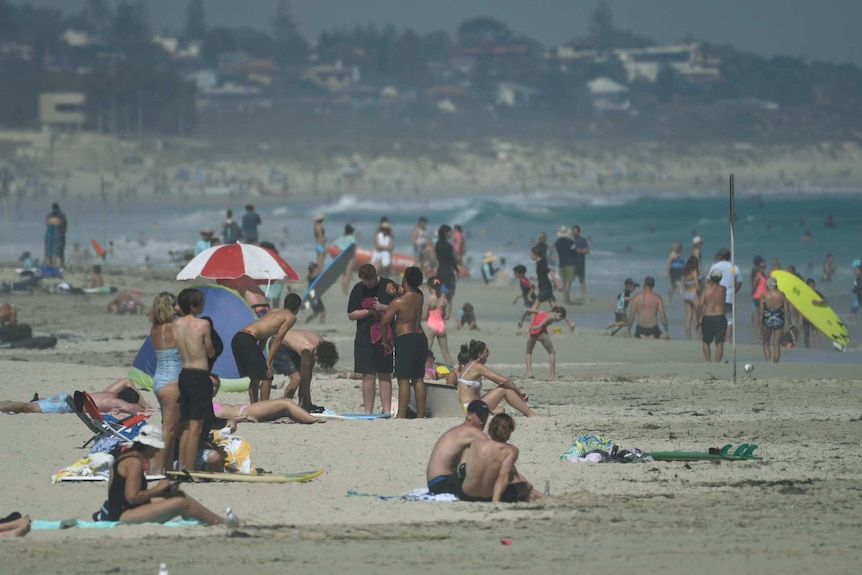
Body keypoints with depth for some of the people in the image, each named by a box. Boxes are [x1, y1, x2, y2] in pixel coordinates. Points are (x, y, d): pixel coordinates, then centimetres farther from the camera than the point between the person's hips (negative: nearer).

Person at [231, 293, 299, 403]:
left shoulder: (274, 312, 28)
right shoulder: (291, 317, 5)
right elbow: (277, 340, -2)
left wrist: (259, 359, 24)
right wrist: (268, 362, -1)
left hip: (237, 338, 8)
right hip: (247, 340, -8)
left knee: (255, 377, 19)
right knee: (267, 377, -3)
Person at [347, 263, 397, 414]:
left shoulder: (388, 286, 0)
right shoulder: (358, 289, 4)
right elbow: (351, 315, 4)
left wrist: (383, 308, -15)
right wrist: (370, 311, -9)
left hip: (385, 338, -1)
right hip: (364, 338, 1)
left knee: (385, 376, 1)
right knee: (368, 376, 1)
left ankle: (386, 411, 2)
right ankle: (368, 412, 4)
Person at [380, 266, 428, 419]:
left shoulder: (399, 302, -12)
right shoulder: (419, 297, 6)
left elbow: (384, 322, -8)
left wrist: (385, 342, 6)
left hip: (405, 339, -7)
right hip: (421, 337, 7)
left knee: (404, 380, -8)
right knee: (418, 379, 10)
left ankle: (401, 415, -12)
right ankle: (420, 414, 11)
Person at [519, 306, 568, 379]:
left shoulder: (541, 313, 31)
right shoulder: (553, 317, 14)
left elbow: (527, 311, 27)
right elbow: (547, 318, -10)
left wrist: (521, 321, 38)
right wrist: (538, 326, -20)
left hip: (532, 333, 4)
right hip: (541, 332, -4)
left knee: (528, 353, 25)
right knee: (552, 353, 12)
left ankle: (529, 372, 8)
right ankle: (553, 375, 4)